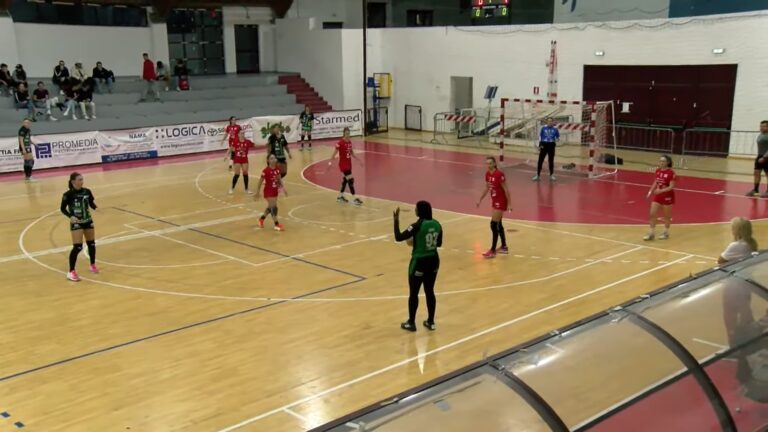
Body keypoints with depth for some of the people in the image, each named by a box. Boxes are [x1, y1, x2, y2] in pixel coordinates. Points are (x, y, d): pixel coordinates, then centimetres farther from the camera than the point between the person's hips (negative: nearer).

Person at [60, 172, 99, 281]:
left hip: (88, 221, 5)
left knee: (91, 244, 15)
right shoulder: (68, 194, -14)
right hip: (76, 223, -5)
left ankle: (93, 265, 37)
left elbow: (92, 205, 5)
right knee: (77, 247, -13)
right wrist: (70, 216, -23)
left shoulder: (87, 192, -3)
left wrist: (97, 207, -17)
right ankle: (71, 272, -4)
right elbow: (63, 209, -6)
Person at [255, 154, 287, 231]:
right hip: (268, 191, -7)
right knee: (273, 207, -9)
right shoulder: (266, 170, -19)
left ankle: (261, 218, 41)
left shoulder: (277, 169, -1)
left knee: (271, 207, 18)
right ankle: (277, 225, -2)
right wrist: (257, 192, -9)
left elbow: (280, 179, 10)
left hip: (275, 190, 7)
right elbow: (260, 182, -12)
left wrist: (283, 188, 1)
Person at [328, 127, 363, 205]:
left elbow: (352, 153, 17)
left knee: (345, 180, 16)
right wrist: (330, 162, -24)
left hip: (349, 164, 8)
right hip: (343, 164, -8)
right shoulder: (340, 143, -16)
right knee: (350, 180, -11)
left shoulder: (349, 142, 6)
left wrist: (359, 160, 17)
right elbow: (335, 153, -16)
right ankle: (354, 199, -8)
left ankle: (340, 196, 29)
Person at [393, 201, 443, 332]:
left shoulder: (417, 226, -19)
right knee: (429, 291, 17)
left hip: (419, 262, -6)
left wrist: (396, 220, -11)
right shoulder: (437, 224, 1)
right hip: (433, 261, 6)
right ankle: (430, 322, 24)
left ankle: (411, 323, 17)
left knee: (413, 293, 8)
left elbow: (398, 237, -19)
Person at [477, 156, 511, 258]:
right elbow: (487, 188, 16)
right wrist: (480, 200, 17)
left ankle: (492, 251, -4)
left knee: (494, 225, -9)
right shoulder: (488, 174, 2)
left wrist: (509, 204, -19)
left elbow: (506, 190, -18)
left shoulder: (499, 174, -21)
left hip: (501, 202, -8)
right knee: (498, 224, 16)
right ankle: (504, 247, 28)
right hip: (494, 201, 8)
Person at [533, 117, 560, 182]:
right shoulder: (543, 128, -1)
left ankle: (551, 175, 18)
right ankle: (538, 175, 6)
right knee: (540, 160, -1)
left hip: (551, 146, 0)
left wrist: (557, 140, -18)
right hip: (544, 145, 0)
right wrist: (540, 145, -1)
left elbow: (558, 137, 6)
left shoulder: (555, 129, -1)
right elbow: (540, 136, 4)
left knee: (551, 161, 7)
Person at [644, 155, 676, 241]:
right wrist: (651, 191, 6)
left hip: (667, 196, -6)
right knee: (652, 214, 1)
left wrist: (661, 190, -31)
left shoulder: (671, 173, -18)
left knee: (666, 215, 10)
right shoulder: (658, 171, 1)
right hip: (657, 195, 6)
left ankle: (666, 232, 26)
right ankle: (651, 233, 9)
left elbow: (671, 187, -20)